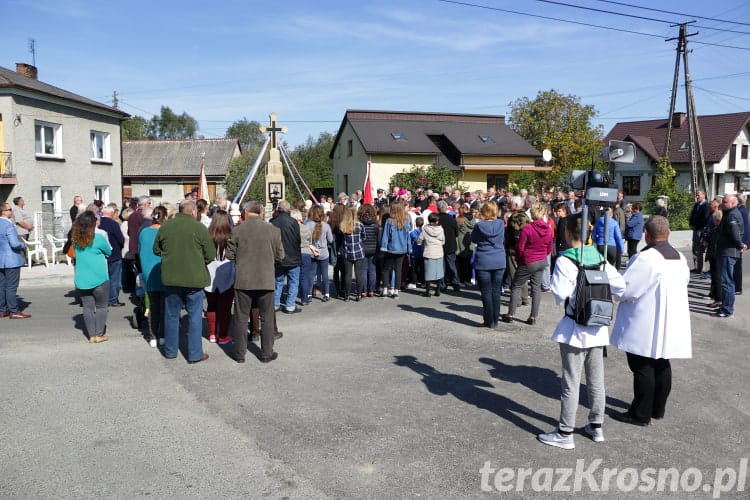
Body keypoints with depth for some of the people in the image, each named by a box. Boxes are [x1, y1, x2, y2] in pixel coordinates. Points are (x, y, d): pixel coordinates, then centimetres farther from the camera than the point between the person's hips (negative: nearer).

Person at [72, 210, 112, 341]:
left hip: (81, 280, 4)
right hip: (99, 280, -4)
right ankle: (99, 335, 9)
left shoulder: (75, 239, 1)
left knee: (88, 307, 10)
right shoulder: (99, 238, -12)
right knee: (101, 306, 8)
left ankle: (91, 335, 13)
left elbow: (74, 255, 15)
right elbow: (109, 252, 2)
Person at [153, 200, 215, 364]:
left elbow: (156, 250, 11)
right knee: (194, 316, 6)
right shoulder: (199, 228, -10)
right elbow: (211, 255, -8)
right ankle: (195, 354, 10)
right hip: (194, 278, -3)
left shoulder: (165, 226, 0)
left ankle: (170, 351, 26)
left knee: (171, 315, 16)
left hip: (171, 278, 3)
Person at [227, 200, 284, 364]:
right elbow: (280, 256, 1)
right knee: (267, 318, 11)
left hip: (243, 281, 0)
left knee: (241, 318, 11)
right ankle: (267, 353, 17)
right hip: (266, 280, 0)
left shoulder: (237, 230, -6)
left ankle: (239, 354, 18)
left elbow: (230, 254, -1)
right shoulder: (273, 230, -4)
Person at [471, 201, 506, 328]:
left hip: (483, 263, -3)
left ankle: (489, 321, 7)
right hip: (499, 262, 3)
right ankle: (495, 321, 15)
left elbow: (473, 239, 6)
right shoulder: (500, 224, -4)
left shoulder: (479, 225, -11)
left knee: (486, 292, 4)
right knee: (496, 291, 10)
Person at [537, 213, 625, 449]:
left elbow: (560, 295, -23)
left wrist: (553, 280, -4)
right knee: (596, 381, 17)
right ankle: (596, 426, 30)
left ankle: (565, 434, 10)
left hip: (575, 329, -6)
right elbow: (620, 286, 0)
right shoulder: (599, 257, 2)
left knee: (571, 384, 2)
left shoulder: (565, 260, -17)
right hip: (598, 328, 6)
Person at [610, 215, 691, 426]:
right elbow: (685, 280, 19)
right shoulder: (680, 258, 5)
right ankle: (658, 409, 28)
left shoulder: (646, 258, -20)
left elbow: (624, 289, -18)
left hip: (646, 325, -8)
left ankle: (640, 414, 9)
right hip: (670, 325, 8)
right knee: (661, 365, 16)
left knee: (642, 367, 1)